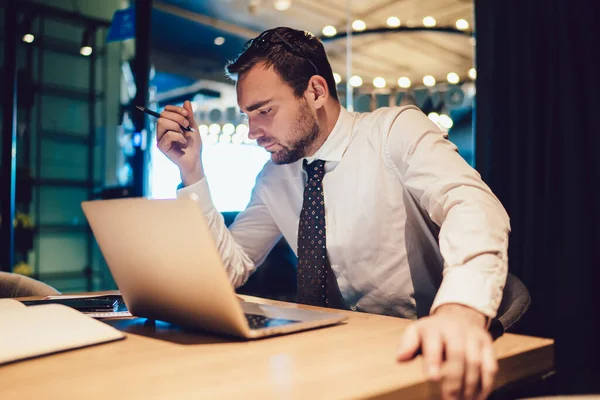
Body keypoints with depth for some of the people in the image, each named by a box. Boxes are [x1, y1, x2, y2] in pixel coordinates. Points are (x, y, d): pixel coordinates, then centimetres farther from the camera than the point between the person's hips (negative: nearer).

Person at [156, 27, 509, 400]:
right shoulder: (273, 178, 8)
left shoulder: (396, 130, -9)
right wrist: (193, 172, -4)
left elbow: (470, 204, -26)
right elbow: (229, 268, 5)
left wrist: (461, 309, -46)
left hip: (413, 347, -3)